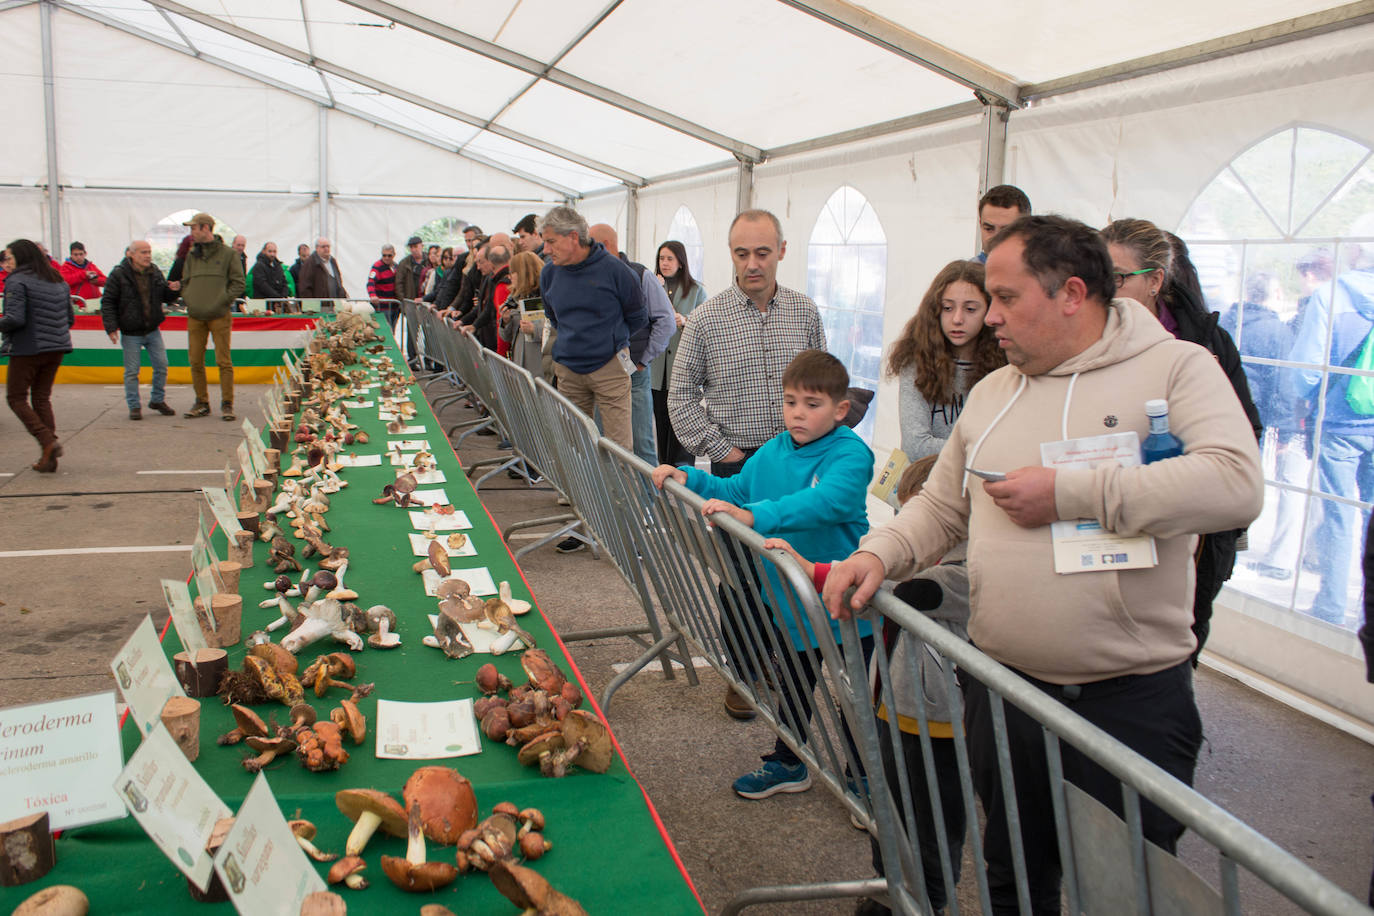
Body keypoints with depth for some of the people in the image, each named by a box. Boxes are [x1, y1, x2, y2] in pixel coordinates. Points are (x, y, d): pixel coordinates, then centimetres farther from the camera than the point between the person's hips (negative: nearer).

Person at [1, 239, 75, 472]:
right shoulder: (59, 281, 11)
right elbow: (70, 318, 14)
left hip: (27, 349, -7)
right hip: (56, 348, 7)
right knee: (42, 398, 14)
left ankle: (48, 441, -12)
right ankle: (49, 458, 9)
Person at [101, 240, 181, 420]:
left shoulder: (155, 272, 4)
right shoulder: (118, 275, -11)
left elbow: (165, 297, 16)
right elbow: (107, 302, -8)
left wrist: (173, 290, -8)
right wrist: (111, 328, -15)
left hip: (153, 330, 4)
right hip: (131, 333, -4)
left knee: (161, 366, 7)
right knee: (131, 371, 2)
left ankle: (158, 400, 24)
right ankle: (134, 406, 13)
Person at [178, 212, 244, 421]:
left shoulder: (227, 253, 0)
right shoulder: (192, 256, 14)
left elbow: (238, 283, -1)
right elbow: (185, 283, 20)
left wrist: (221, 301, -10)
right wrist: (189, 300, 2)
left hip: (219, 316, -5)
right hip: (195, 317, 5)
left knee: (223, 361, -4)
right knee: (195, 361, 5)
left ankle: (227, 404, 2)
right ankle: (201, 403, 16)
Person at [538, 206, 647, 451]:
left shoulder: (613, 270, -10)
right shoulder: (549, 274, 4)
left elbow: (638, 316, 2)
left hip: (609, 366, -4)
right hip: (568, 369, 4)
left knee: (619, 444, -4)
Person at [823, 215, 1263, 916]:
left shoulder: (1175, 367, -8)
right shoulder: (992, 392, 11)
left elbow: (1236, 484, -24)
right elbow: (940, 509, 17)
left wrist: (1067, 494, -22)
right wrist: (878, 554, -3)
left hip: (1130, 700, -5)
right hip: (1002, 692, 5)